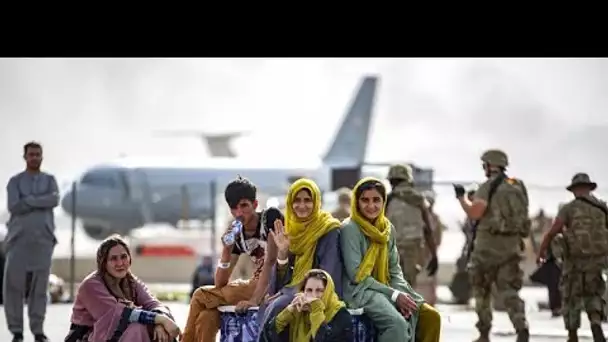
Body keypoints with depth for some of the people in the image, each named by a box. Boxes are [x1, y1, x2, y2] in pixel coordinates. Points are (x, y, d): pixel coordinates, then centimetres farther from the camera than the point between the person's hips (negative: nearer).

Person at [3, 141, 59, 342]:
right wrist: (41, 202, -9)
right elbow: (14, 207, -11)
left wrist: (28, 201, -13)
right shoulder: (15, 181, 6)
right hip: (19, 239, -1)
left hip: (43, 240, 1)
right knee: (13, 286, -6)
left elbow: (54, 200, -10)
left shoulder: (50, 180, 11)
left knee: (40, 287, 0)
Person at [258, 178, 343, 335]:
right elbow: (284, 276, 9)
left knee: (276, 309, -30)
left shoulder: (329, 231, -4)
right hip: (291, 290, 5)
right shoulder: (291, 229, 13)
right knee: (269, 308, -27)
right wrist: (282, 252, -9)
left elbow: (327, 275, -12)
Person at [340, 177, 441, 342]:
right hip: (359, 291, -7)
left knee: (430, 316, -10)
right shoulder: (350, 229, -9)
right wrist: (394, 295, -16)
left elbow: (394, 269, 13)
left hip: (385, 290, 7)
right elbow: (356, 275, -14)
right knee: (398, 323, -31)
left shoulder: (388, 229, 12)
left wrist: (401, 292, -10)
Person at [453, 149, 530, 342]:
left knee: (482, 289, 11)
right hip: (512, 244, 5)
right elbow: (524, 217, 16)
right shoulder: (518, 187, 12)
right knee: (508, 290, 2)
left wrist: (461, 197, -4)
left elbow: (474, 212, -19)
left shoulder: (488, 186, -9)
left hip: (489, 243, -5)